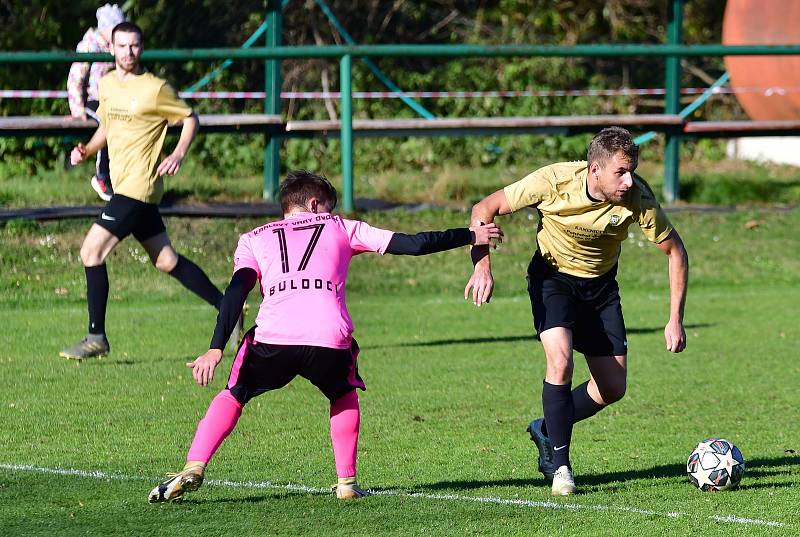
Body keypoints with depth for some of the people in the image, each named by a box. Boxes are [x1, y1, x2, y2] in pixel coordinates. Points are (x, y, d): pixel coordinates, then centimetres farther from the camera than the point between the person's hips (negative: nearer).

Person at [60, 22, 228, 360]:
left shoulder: (155, 89, -10)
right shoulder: (107, 84, 12)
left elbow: (190, 119, 0)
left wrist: (178, 154, -14)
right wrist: (86, 151, 8)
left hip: (138, 186, -8)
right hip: (123, 186, 8)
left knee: (92, 252, -13)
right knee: (166, 261, 13)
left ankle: (96, 337, -7)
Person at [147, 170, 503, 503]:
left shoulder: (254, 239, 26)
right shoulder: (340, 228, 27)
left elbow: (236, 290, 9)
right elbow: (412, 244, 24)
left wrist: (216, 349, 0)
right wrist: (471, 236, 34)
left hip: (273, 339, 0)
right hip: (329, 339, 0)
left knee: (233, 396, 22)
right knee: (344, 395, 31)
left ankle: (193, 469, 3)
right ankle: (347, 482, 24)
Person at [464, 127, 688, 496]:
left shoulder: (637, 198, -25)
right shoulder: (554, 182, -29)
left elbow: (675, 251, -11)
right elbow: (484, 209, -17)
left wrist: (675, 320, -14)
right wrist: (482, 266, -30)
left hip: (600, 285, 3)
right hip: (552, 276, -3)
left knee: (613, 388, 0)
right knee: (560, 359, -26)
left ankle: (548, 430, 27)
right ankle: (559, 465, -13)